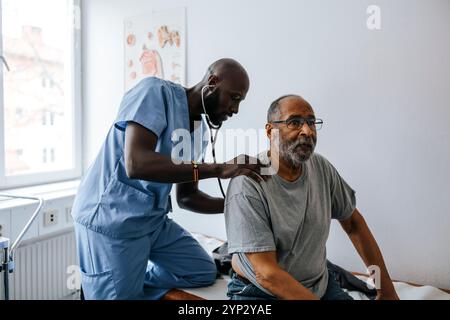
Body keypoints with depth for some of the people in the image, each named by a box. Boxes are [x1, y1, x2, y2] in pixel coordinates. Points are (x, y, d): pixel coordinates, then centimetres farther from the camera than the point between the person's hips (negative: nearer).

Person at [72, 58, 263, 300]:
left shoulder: (200, 130, 6)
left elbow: (186, 196, 12)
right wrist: (217, 169, -28)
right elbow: (136, 164, -30)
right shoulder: (156, 92, -15)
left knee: (204, 272, 10)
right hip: (111, 219, -7)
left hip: (155, 220, 8)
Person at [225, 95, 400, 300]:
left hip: (320, 285, 6)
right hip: (260, 292, -5)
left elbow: (353, 223, 9)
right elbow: (266, 274, -22)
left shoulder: (321, 168, -2)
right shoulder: (246, 185, -21)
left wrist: (386, 289, 8)